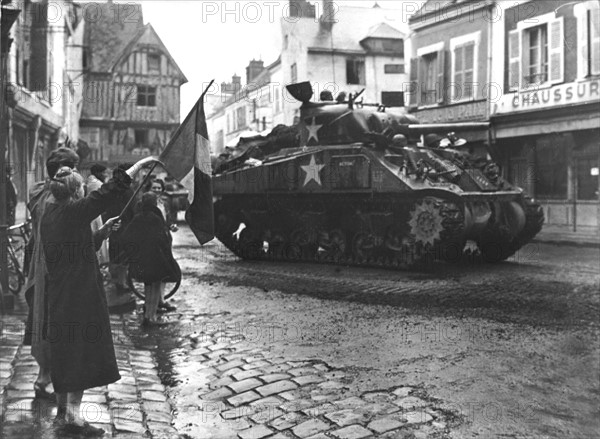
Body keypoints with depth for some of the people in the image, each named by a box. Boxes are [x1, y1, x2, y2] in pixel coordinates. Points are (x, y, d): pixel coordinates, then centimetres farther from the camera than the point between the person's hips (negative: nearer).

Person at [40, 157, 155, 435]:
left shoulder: (49, 215, 10)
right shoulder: (73, 212, -16)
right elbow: (109, 193, -18)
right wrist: (139, 165, -14)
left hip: (59, 295, 9)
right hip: (80, 295, -9)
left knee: (63, 353, 16)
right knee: (82, 350, -2)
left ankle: (62, 410, 28)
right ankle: (72, 416, 2)